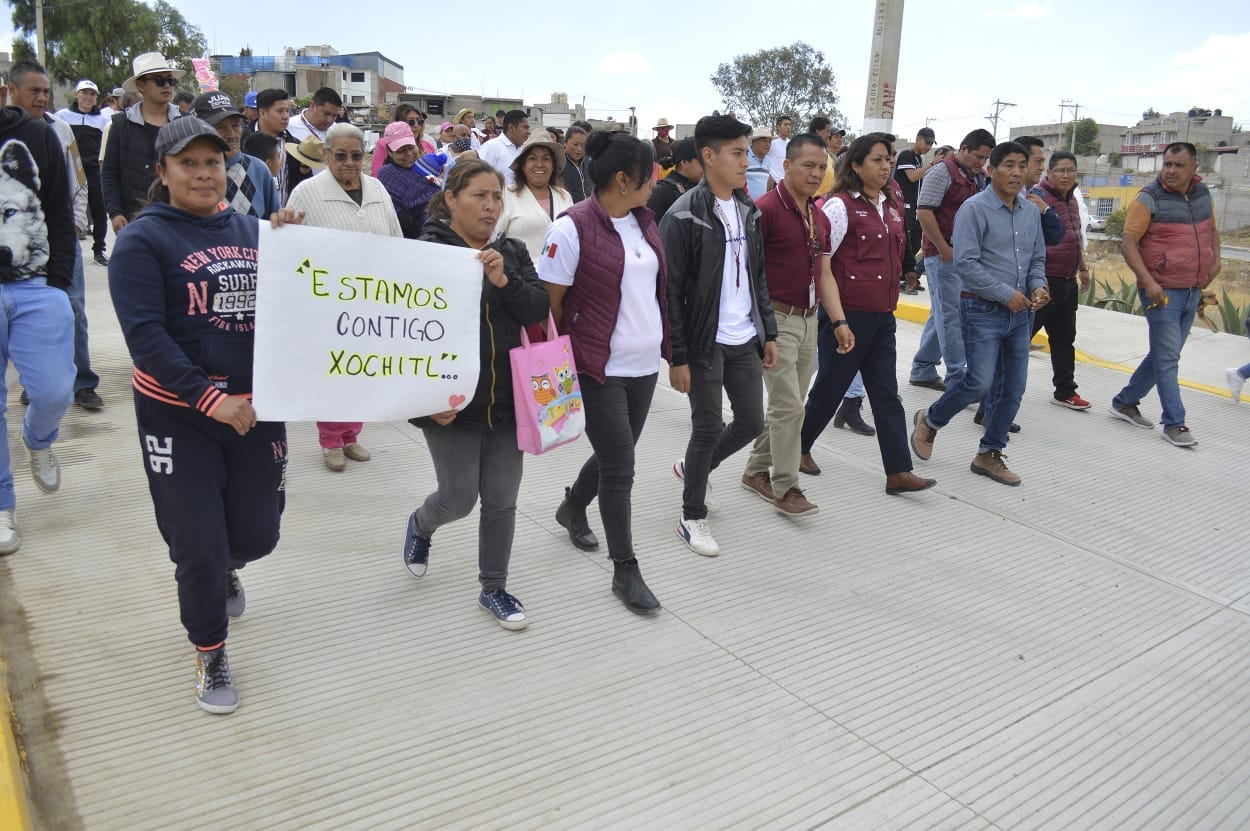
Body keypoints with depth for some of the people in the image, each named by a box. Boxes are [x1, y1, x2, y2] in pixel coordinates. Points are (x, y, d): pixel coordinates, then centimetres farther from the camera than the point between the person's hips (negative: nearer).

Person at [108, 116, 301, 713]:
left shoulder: (251, 231, 7)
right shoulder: (144, 239, -7)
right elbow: (144, 334, -15)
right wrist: (209, 398, -24)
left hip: (257, 408, 4)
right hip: (178, 416, -4)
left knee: (257, 535, 13)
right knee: (199, 547, 3)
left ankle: (223, 569, 51)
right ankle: (210, 656, 29)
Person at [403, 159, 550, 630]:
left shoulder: (511, 253, 7)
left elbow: (539, 311, -3)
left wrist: (506, 281, -20)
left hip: (506, 399, 5)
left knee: (501, 500, 9)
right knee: (459, 499, 4)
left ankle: (494, 589, 27)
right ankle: (420, 525, 40)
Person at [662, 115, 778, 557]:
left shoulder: (748, 210, 9)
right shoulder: (684, 216, -14)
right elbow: (671, 291, -14)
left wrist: (768, 332, 12)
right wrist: (677, 357, -16)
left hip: (745, 340, 7)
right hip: (704, 343, -7)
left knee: (751, 422, 12)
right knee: (708, 429, 0)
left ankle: (692, 468, 38)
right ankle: (691, 516, 20)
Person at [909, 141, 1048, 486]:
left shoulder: (1032, 211, 11)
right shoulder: (974, 209, -10)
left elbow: (1037, 259, 19)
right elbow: (965, 263, -17)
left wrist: (1038, 287, -2)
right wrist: (1006, 294, -16)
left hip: (1020, 312, 7)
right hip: (983, 311, -7)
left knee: (1014, 388, 7)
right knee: (980, 382, -14)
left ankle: (989, 454, 21)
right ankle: (929, 420, 14)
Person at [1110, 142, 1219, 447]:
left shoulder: (1203, 193, 10)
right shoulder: (1149, 199, -10)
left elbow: (1212, 230, 26)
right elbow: (1128, 244, -14)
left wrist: (1216, 260, 10)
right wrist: (1148, 281, -22)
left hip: (1192, 290, 7)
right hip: (1162, 291, -7)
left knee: (1163, 354, 13)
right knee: (1168, 358, -5)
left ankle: (1125, 402, 26)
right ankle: (1174, 423, 2)